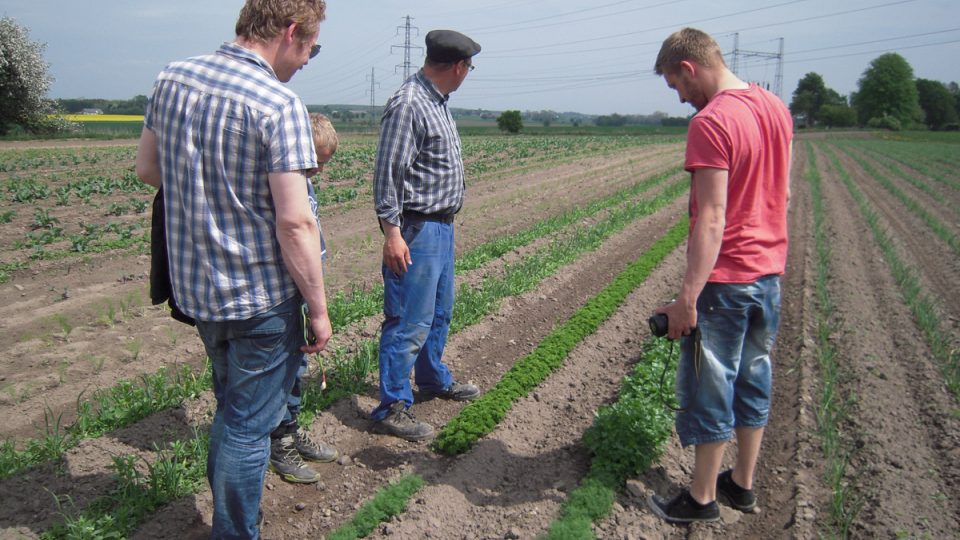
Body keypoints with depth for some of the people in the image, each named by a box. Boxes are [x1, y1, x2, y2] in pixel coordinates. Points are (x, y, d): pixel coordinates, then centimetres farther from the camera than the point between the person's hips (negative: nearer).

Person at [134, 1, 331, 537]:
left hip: (195, 287, 8)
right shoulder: (280, 106, -20)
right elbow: (294, 223, -22)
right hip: (261, 295, -8)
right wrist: (319, 308, -13)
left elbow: (148, 168, 14)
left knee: (231, 408, 27)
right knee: (249, 424, 9)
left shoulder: (172, 79, 2)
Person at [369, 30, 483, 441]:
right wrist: (392, 233, -24)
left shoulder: (437, 102, 12)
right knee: (409, 322, -4)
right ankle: (392, 408, 7)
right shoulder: (407, 105, -19)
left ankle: (435, 380, 38)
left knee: (440, 310, 21)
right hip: (416, 230, -10)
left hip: (442, 226, 10)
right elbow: (387, 174, -21)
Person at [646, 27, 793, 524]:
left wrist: (687, 299, -25)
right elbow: (783, 192, 14)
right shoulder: (776, 108, 7)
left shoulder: (711, 123, -20)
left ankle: (702, 498, 21)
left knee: (709, 388, 5)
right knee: (754, 377, 18)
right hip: (769, 274, 9)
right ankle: (743, 484, 33)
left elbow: (712, 219, -25)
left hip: (725, 279, -8)